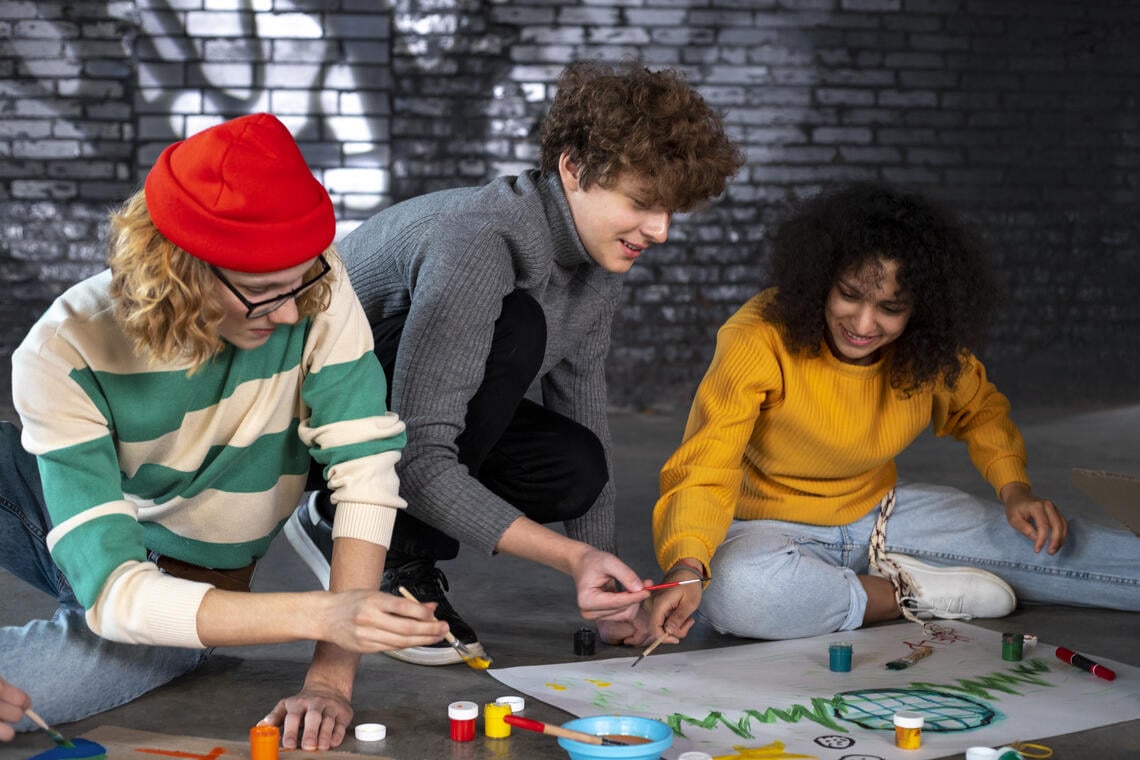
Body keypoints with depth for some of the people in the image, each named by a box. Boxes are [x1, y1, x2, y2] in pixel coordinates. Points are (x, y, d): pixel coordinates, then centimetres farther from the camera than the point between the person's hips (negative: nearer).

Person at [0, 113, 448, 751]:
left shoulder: (314, 287, -27)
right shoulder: (66, 355, -30)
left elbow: (366, 467, -26)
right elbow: (114, 593, -35)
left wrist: (332, 677, -35)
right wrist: (322, 613, -47)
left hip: (193, 581, 0)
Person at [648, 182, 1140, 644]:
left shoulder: (928, 347, -12)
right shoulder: (760, 339, -28)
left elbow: (979, 408, 9)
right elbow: (704, 469, -33)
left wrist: (1014, 488, -8)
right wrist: (686, 569, -49)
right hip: (772, 524, -1)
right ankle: (911, 595, -18)